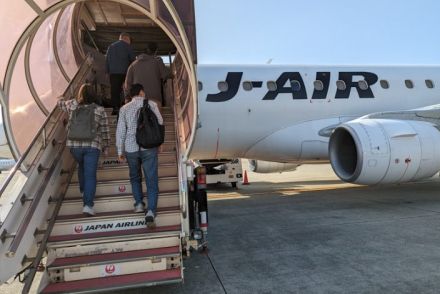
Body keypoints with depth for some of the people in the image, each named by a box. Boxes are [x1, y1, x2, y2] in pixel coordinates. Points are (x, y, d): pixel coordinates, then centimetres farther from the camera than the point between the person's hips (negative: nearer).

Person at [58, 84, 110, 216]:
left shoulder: (72, 105, 4)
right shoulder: (100, 110, 0)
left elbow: (60, 103, 27)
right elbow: (105, 131, 3)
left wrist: (60, 99, 51)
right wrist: (106, 147, 14)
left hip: (74, 145, 3)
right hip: (92, 146, -3)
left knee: (81, 166, 29)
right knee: (90, 175, -1)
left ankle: (83, 189, 49)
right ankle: (88, 205, -8)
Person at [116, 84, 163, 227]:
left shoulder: (124, 109, 6)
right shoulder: (151, 104, 3)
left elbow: (120, 131, 4)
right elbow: (160, 123, 4)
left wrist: (120, 151, 11)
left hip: (131, 148, 2)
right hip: (149, 147, -2)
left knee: (135, 177, 25)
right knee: (152, 180, -1)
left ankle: (139, 203, 21)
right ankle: (151, 211, -12)